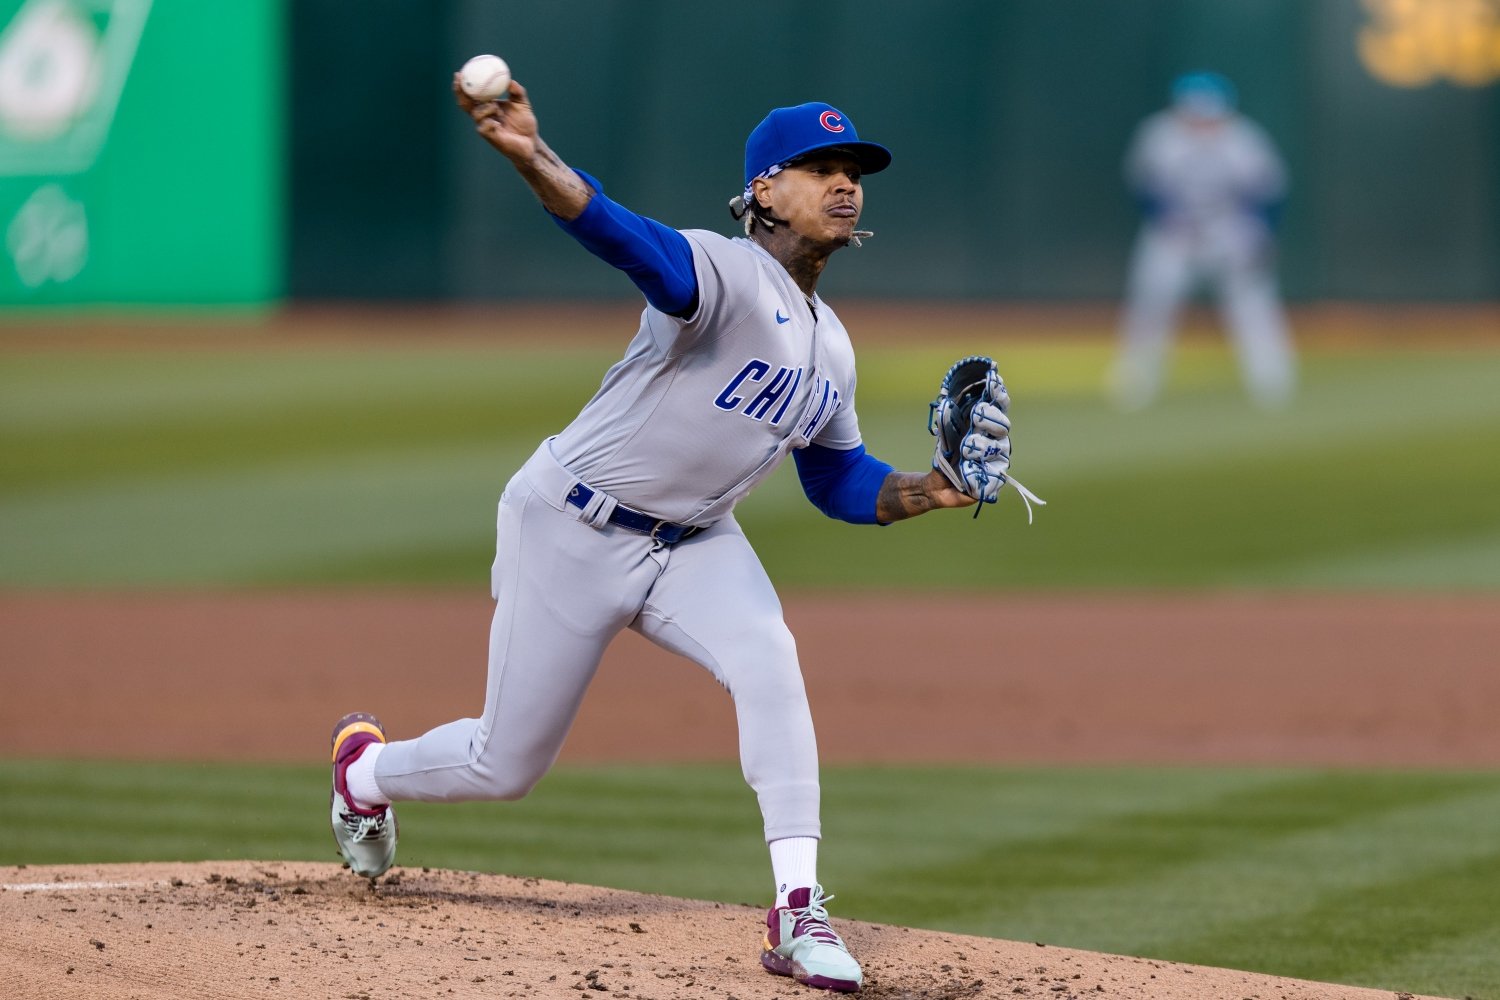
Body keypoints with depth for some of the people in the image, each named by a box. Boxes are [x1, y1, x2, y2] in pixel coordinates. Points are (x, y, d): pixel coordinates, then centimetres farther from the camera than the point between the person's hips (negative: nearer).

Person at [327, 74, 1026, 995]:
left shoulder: (830, 346, 5)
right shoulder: (721, 273, -21)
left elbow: (838, 480, 16)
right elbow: (621, 234, -42)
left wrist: (926, 493, -5)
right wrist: (530, 157, -63)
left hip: (695, 543, 6)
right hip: (571, 532, -6)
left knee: (767, 659, -25)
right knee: (508, 765, 4)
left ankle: (798, 912, -28)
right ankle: (368, 769, 39)